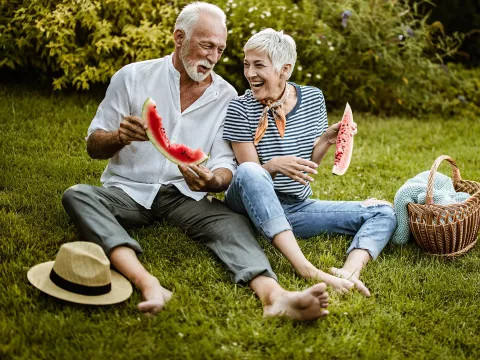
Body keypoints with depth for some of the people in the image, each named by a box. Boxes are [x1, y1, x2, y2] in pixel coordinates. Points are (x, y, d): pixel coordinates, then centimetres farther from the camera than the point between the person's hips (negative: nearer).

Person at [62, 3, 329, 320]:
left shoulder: (227, 97, 5)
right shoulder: (132, 77, 1)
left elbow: (226, 166, 1)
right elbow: (94, 147, 4)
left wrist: (213, 180, -26)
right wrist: (120, 137, -21)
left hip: (185, 196, 1)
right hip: (128, 191, 0)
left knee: (232, 221, -30)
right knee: (77, 195, -31)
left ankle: (274, 296, -53)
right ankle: (149, 285, -51)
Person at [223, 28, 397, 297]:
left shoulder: (313, 98, 3)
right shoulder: (241, 109, -8)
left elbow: (310, 163, 9)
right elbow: (249, 175, -11)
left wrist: (326, 140, -12)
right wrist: (274, 166, -32)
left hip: (298, 207, 4)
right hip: (254, 207, -4)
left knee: (383, 212, -9)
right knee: (249, 171, -39)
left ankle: (349, 272, -41)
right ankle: (307, 270, -49)